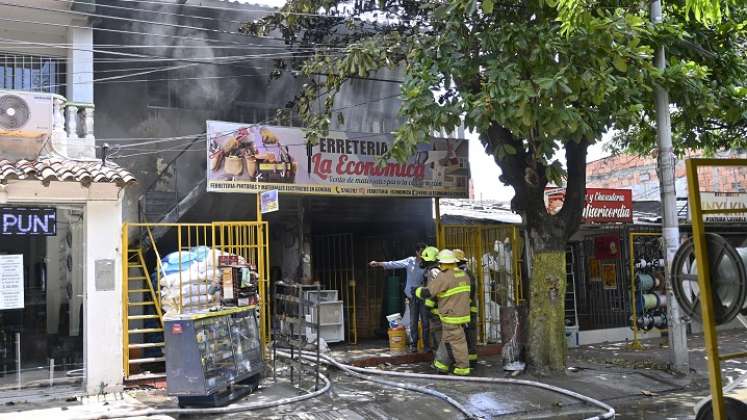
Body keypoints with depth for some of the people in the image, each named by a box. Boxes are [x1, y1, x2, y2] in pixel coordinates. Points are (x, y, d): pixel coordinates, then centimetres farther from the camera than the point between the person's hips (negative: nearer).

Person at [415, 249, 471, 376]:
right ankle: (441, 365, 24)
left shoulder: (444, 277, -18)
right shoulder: (464, 275, 7)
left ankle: (463, 368, 7)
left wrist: (417, 291, 4)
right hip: (463, 313, 8)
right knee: (446, 339, 16)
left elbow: (427, 292, -16)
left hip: (451, 316, -8)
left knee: (456, 341, 0)